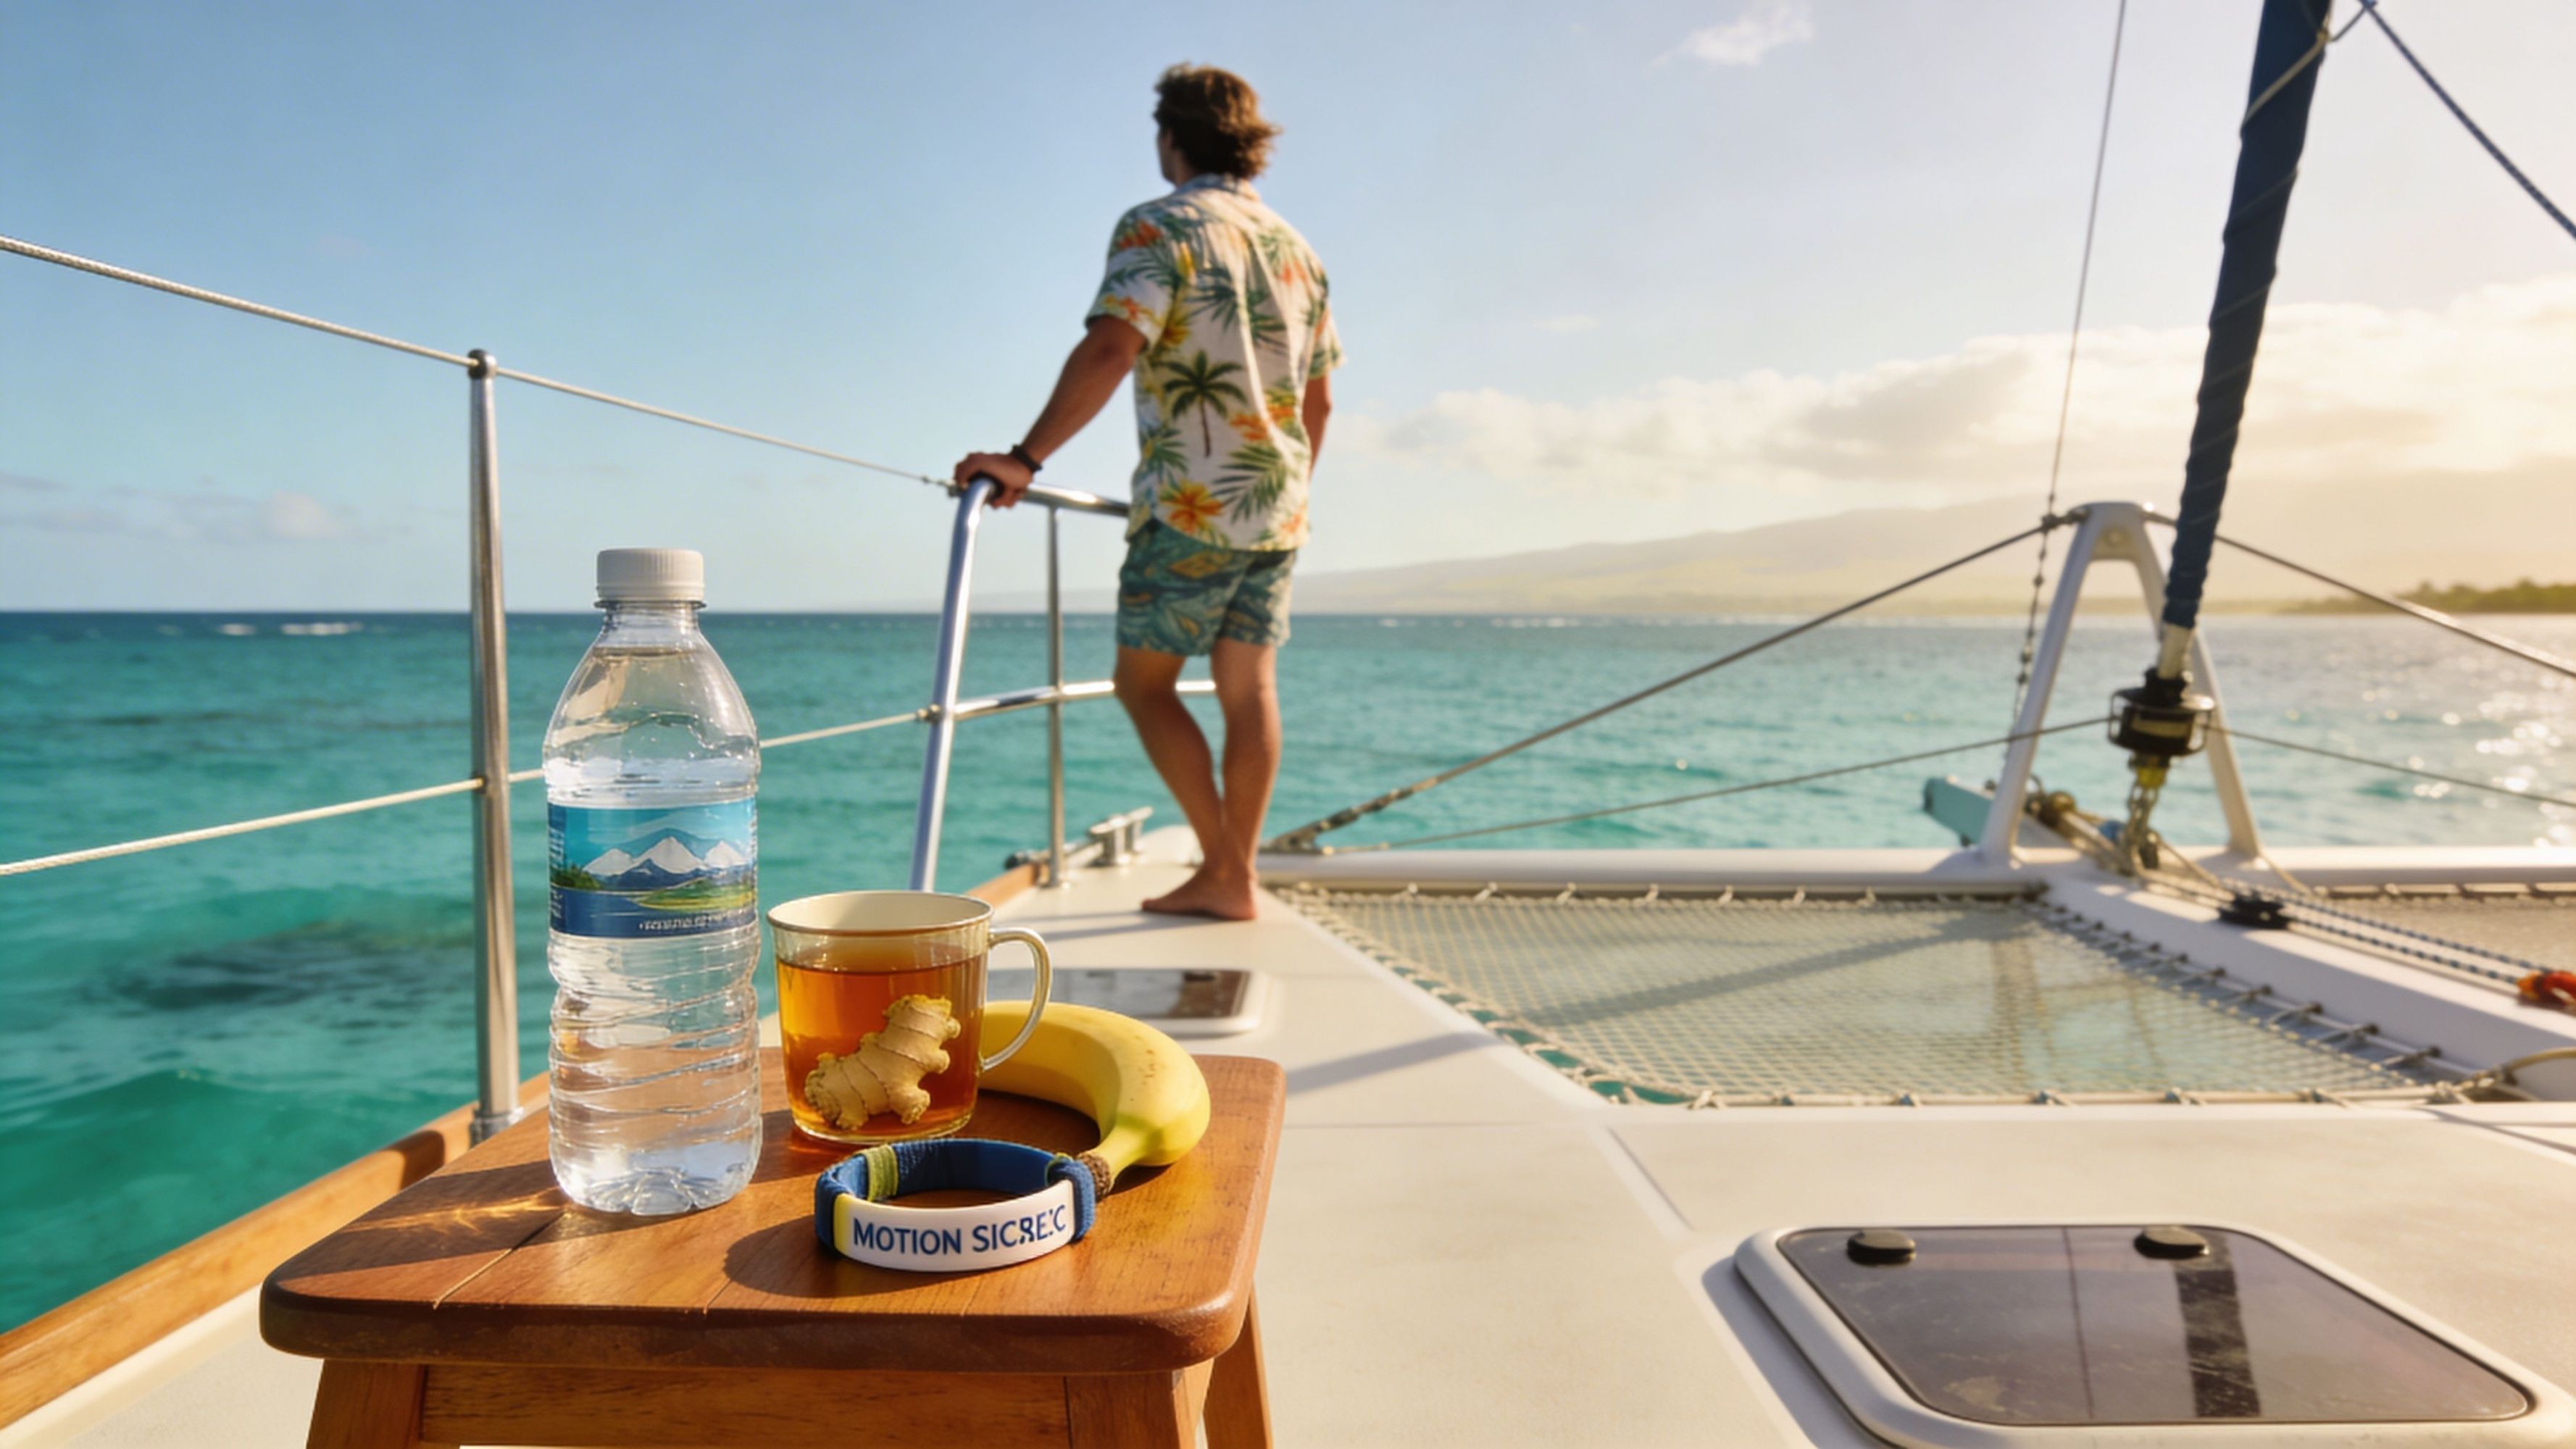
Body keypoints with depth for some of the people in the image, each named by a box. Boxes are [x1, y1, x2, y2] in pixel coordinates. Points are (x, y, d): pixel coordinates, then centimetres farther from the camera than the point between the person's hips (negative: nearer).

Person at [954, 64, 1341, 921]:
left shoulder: (1157, 228, -7)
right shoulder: (1296, 249, 15)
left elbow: (1111, 348, -23)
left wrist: (1026, 458, -24)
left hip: (1190, 508, -7)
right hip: (1277, 510, 7)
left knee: (1145, 683, 4)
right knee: (1249, 690, 6)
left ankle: (1222, 865, 0)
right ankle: (1233, 879, 10)